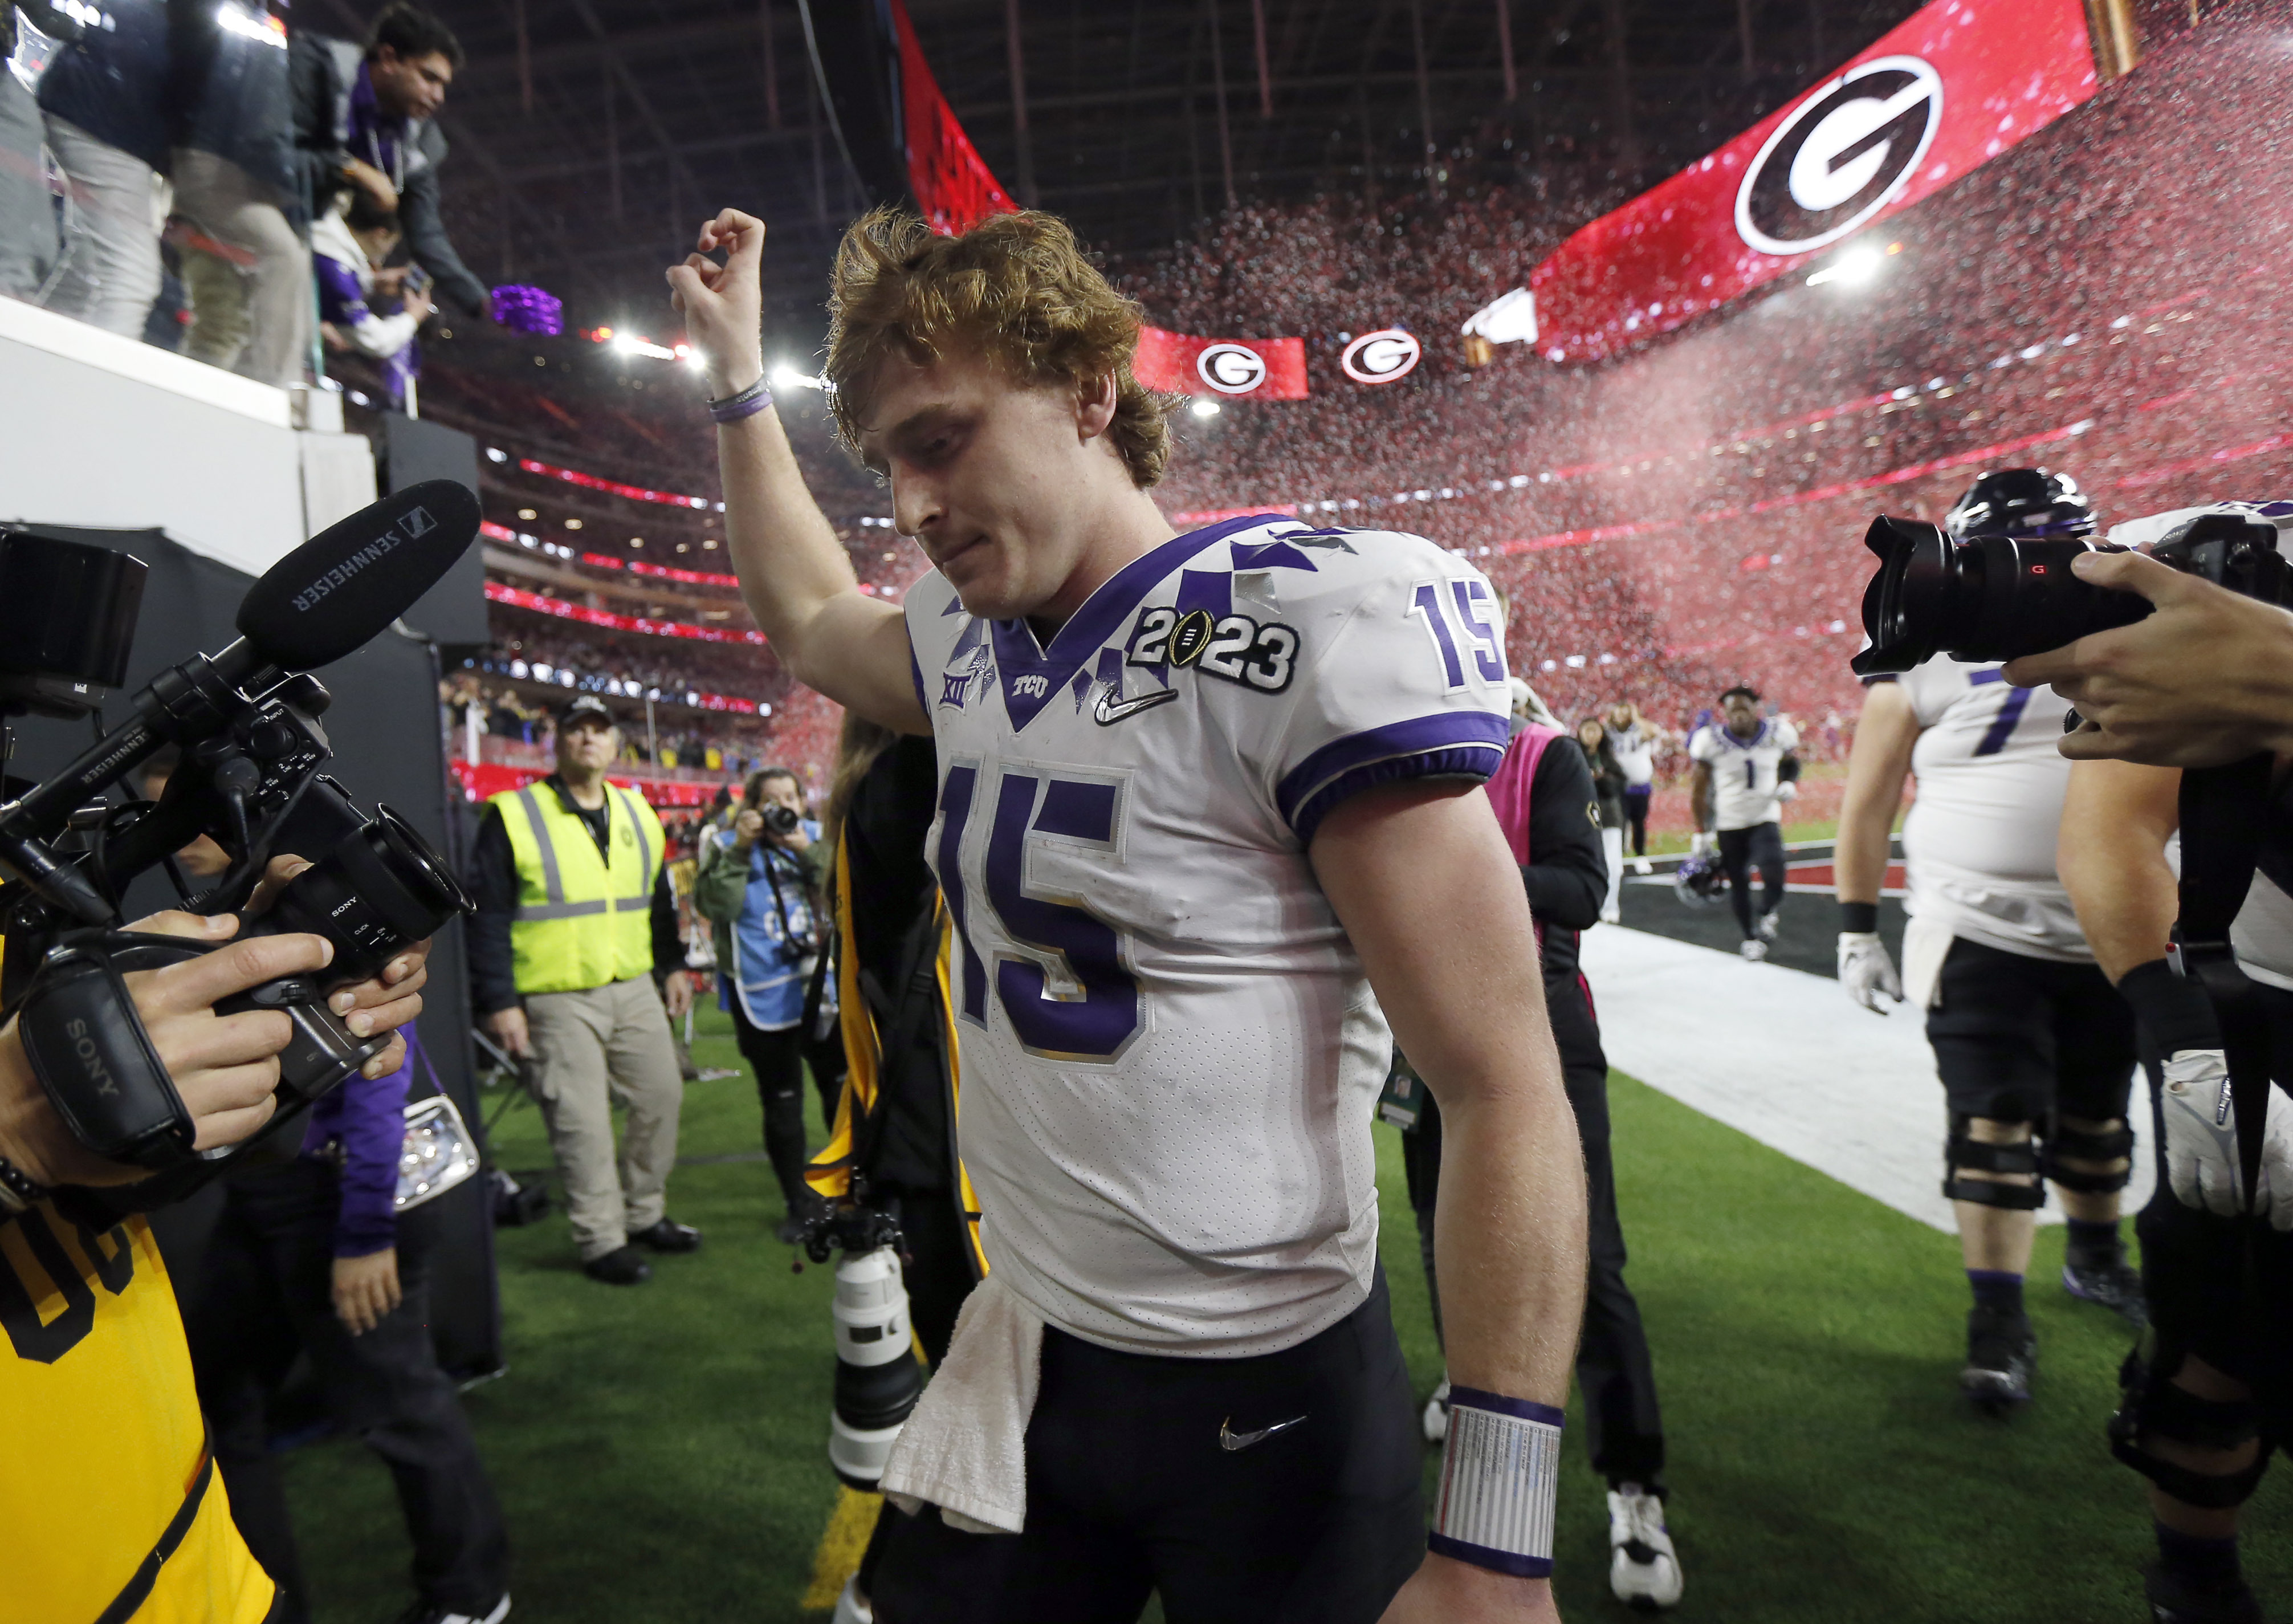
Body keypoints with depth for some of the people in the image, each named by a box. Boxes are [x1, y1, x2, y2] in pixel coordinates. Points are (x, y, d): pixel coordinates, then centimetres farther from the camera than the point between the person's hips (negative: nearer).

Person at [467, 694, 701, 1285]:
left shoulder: (637, 813, 11)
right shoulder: (513, 817, -6)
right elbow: (487, 917, -8)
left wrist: (672, 966, 18)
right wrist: (498, 1002, -11)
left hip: (635, 991, 6)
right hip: (558, 1000, -6)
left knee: (661, 1095, 11)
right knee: (582, 1122, -1)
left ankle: (644, 1215, 28)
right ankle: (602, 1242, 12)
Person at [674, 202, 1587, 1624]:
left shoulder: (1304, 629, -21)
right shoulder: (969, 645, 2)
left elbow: (1505, 1092, -22)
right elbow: (807, 619, 26)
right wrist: (738, 375, 24)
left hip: (1268, 1402, -6)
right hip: (1020, 1360, 7)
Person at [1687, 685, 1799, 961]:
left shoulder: (1778, 733, -5)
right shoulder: (1710, 740, -11)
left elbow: (1791, 762, 17)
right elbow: (1699, 788, -3)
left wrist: (1789, 784, -6)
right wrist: (1702, 831, -2)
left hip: (1766, 817, 0)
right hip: (1729, 822, 0)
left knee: (1773, 871, -22)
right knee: (1738, 883, 5)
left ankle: (1767, 916, 9)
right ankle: (1751, 938, 27)